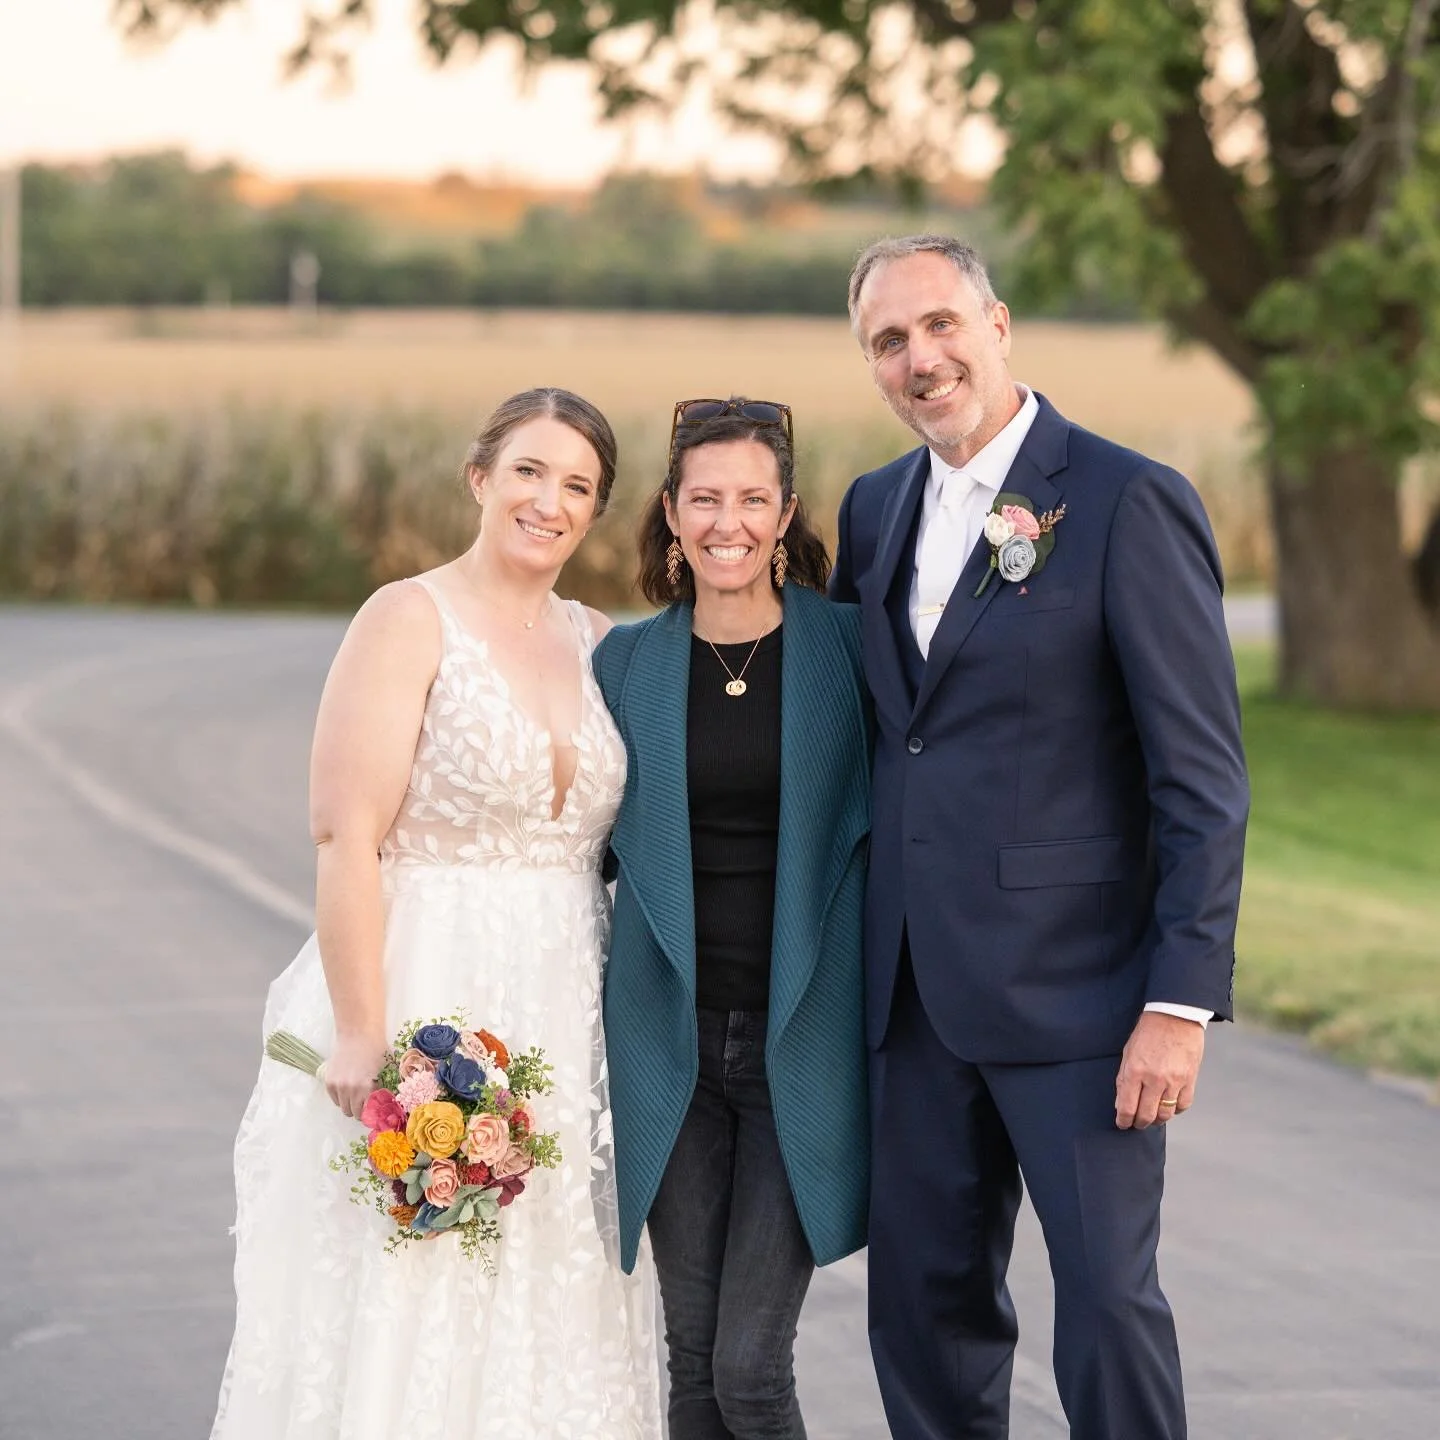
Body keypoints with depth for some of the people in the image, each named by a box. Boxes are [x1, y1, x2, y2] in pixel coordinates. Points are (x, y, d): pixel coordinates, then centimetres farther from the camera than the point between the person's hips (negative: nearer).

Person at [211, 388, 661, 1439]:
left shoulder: (600, 645, 12)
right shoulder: (411, 621, -7)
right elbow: (346, 835, -14)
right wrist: (362, 1030, -20)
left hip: (560, 1022, 6)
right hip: (428, 996, -6)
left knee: (543, 1314, 9)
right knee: (406, 1320, -2)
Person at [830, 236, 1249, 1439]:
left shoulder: (1128, 503, -10)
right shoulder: (877, 508, 11)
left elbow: (1204, 777, -12)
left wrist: (1183, 1000, -17)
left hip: (1076, 986, -6)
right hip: (919, 987, 7)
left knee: (1109, 1302, -5)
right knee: (924, 1306, 10)